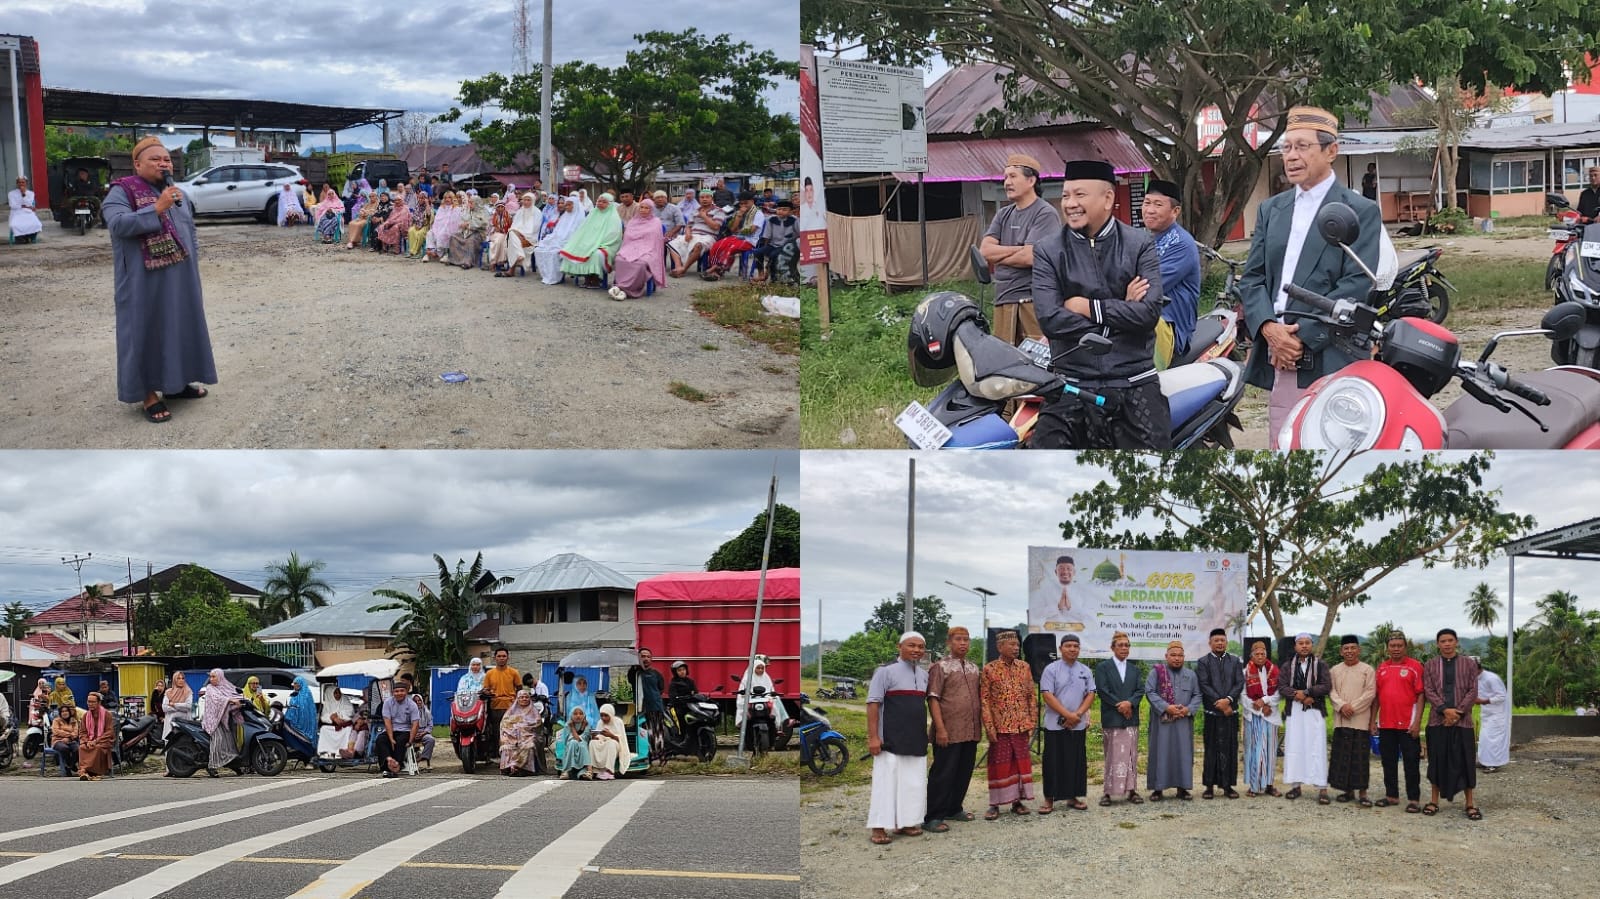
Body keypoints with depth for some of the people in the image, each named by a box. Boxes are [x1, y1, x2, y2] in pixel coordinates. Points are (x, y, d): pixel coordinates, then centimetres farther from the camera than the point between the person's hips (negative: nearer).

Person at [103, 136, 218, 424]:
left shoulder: (178, 194, 13)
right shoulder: (122, 192, -8)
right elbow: (118, 224, -24)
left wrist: (192, 267, 14)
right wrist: (156, 208, -28)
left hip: (179, 279, 7)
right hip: (145, 280, -7)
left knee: (179, 327, 11)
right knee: (147, 330, -3)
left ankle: (174, 384, 24)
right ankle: (149, 394, 2)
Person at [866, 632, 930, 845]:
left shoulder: (924, 675, 14)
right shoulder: (886, 671, -5)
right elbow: (873, 704, -9)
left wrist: (930, 734, 19)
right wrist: (873, 737, -14)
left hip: (917, 740, 6)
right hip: (891, 740, -6)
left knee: (913, 783, 7)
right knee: (886, 781, -7)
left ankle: (905, 823, 16)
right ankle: (879, 827, -4)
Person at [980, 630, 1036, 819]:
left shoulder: (1024, 667, 6)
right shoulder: (989, 669, -3)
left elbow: (1032, 697, 9)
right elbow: (985, 700, -5)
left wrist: (1032, 723, 3)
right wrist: (989, 727, -11)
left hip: (1021, 726, 3)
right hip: (1000, 727, -3)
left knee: (1020, 763, 7)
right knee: (999, 765, 1)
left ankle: (1017, 801, 16)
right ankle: (995, 804, 7)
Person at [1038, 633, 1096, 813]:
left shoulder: (1085, 671, 9)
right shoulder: (1051, 669, -4)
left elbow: (1090, 695, 6)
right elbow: (1047, 695, -11)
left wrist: (1077, 714, -9)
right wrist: (1068, 715, -15)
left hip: (1078, 725, 4)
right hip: (1055, 724, -4)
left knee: (1077, 761, 7)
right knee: (1053, 762, -2)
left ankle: (1073, 797, 16)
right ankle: (1049, 799, 3)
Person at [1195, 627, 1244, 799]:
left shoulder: (1235, 661, 11)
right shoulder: (1203, 662, 3)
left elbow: (1240, 683, 3)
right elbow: (1204, 686, -5)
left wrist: (1228, 699, -13)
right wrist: (1220, 703, -12)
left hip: (1231, 711, 2)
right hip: (1212, 712, -2)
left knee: (1230, 748, 2)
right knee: (1212, 749, 0)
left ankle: (1227, 785, 8)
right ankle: (1209, 786, 5)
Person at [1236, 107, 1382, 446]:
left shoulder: (1360, 211, 2)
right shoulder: (1271, 209, 19)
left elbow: (1357, 285, -8)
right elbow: (1252, 277, 13)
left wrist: (1304, 336, -14)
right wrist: (1269, 328, -7)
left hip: (1330, 360, -5)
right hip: (1277, 356, 5)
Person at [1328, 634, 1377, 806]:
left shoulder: (1368, 670, 1)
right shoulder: (1335, 671, 11)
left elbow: (1370, 693, -6)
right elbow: (1331, 692, 5)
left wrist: (1353, 707, -13)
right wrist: (1341, 706, -12)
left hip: (1360, 720, -3)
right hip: (1341, 720, 3)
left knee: (1361, 757, -4)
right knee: (1342, 756, 5)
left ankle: (1362, 792, 0)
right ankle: (1347, 790, 13)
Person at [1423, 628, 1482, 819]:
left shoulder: (1469, 664, 6)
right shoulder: (1430, 665, 8)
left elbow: (1473, 691, 1)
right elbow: (1428, 691, -1)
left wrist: (1458, 712, -10)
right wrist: (1445, 709, -14)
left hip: (1462, 721, -1)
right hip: (1437, 721, 1)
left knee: (1464, 761, 0)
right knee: (1437, 760, 4)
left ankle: (1470, 803, 6)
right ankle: (1434, 800, 13)